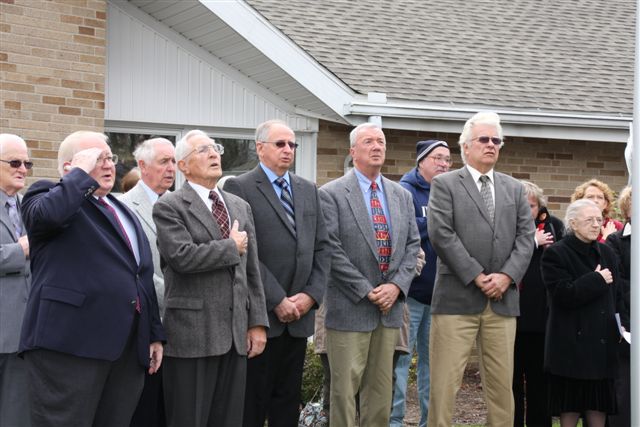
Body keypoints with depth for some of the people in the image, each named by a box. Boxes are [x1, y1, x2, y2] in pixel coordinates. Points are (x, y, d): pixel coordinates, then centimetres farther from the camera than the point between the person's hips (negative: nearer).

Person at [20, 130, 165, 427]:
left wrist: (154, 334, 19)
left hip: (128, 348, 7)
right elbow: (49, 213, -24)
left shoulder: (123, 212, 25)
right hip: (70, 345, -7)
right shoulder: (47, 196, 2)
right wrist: (83, 172, -10)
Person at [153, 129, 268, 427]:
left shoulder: (240, 206, 16)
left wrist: (257, 322, 9)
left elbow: (252, 270, 15)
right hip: (192, 335, -6)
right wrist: (231, 246, -7)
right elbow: (182, 256, -20)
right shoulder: (169, 207, -4)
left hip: (236, 335, 6)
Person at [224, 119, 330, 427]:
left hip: (299, 313, 6)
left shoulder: (308, 190, 14)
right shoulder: (240, 188, -6)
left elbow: (322, 247, 12)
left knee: (288, 400, 12)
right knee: (253, 401, 1)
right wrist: (278, 301, -14)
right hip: (261, 315, -6)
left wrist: (311, 294, -2)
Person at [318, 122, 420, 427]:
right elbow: (331, 250, -11)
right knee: (344, 389, -1)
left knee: (381, 389, 11)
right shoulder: (331, 194, -5)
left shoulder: (402, 196, 13)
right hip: (350, 308, -5)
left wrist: (397, 285, -6)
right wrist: (366, 291, -14)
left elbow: (412, 244, 10)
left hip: (390, 305, 5)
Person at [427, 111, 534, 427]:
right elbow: (441, 234, -8)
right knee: (444, 382, -4)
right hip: (457, 297, -4)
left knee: (502, 382, 7)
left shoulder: (514, 189, 17)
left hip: (503, 299, 4)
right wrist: (476, 276, -12)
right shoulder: (444, 184, 3)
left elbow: (525, 236, 9)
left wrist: (507, 275, -7)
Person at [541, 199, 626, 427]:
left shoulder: (607, 253, 13)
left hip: (603, 344, 5)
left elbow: (617, 296, 16)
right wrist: (597, 280, -12)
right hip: (571, 345, -5)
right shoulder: (555, 254, -7)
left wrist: (623, 327, 3)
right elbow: (564, 295, -18)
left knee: (599, 408, 6)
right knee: (569, 408, 1)